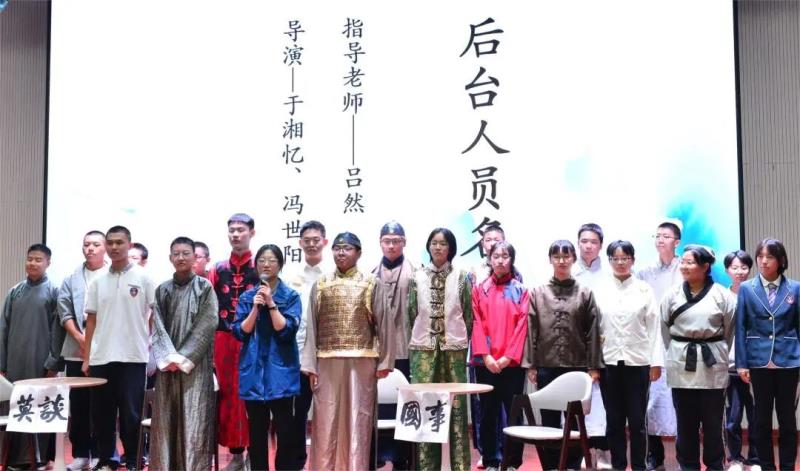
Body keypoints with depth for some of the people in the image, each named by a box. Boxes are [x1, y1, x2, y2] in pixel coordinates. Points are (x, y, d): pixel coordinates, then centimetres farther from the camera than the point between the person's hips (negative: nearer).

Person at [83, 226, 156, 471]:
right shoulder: (98, 281, 9)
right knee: (101, 413, 9)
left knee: (131, 412, 2)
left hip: (133, 356, -4)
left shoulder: (143, 278, -1)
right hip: (100, 357, 4)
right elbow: (91, 321, 11)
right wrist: (86, 358, 7)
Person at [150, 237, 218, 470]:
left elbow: (207, 325, -6)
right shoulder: (162, 290, 10)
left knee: (194, 417, -4)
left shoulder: (205, 287, 1)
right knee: (166, 417, 4)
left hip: (196, 364, -3)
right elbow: (157, 326, 4)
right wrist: (168, 357, -9)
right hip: (167, 364, 3)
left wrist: (184, 357, -11)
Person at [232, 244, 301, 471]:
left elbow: (287, 331, -10)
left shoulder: (291, 296, 1)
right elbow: (240, 332, 1)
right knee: (257, 432, 8)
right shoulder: (247, 297, 9)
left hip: (281, 371, -2)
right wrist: (256, 308, -11)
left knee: (285, 431, -2)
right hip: (253, 371, 3)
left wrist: (271, 304, -15)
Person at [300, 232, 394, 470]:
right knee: (326, 420, 4)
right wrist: (310, 364, 0)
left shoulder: (373, 284, 3)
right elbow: (311, 327, 6)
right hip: (328, 361, 2)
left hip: (362, 361, -1)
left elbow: (384, 325, 1)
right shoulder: (320, 285, 8)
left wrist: (384, 361, -4)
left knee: (358, 419, 3)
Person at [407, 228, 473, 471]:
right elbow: (412, 313, 9)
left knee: (456, 405, -1)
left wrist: (461, 341, 5)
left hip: (453, 347, -1)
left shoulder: (461, 277, 4)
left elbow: (468, 314, 6)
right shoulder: (418, 277, 7)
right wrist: (422, 336, 7)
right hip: (423, 347, 1)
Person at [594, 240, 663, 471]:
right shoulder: (600, 290, 4)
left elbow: (653, 326, 2)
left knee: (637, 420, 4)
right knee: (614, 420, 8)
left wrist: (656, 361, -2)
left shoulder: (644, 289, 3)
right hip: (608, 361, 1)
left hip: (637, 361, -1)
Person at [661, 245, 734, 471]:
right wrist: (678, 351, 10)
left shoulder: (721, 295, -4)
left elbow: (730, 329, 3)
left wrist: (716, 352, 6)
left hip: (712, 365, -1)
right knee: (686, 422, 8)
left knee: (712, 422, 6)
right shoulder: (672, 294, 1)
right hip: (681, 364, 1)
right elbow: (664, 329, 8)